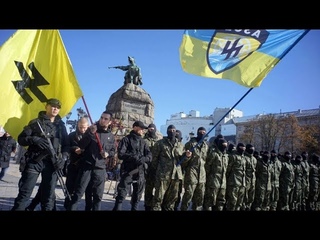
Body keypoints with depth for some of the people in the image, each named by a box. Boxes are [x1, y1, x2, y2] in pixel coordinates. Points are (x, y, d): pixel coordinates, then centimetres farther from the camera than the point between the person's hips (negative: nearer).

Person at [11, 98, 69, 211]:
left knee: (49, 194, 6)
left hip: (52, 163, 3)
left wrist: (63, 157, -2)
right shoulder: (35, 122, 5)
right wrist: (34, 139, -16)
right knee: (25, 192, -4)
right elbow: (21, 138, 3)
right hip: (34, 161, -2)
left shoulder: (61, 126, 14)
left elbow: (66, 144, 14)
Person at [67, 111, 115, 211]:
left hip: (100, 168, 3)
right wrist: (90, 133, -20)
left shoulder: (111, 136, 9)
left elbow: (113, 151, 19)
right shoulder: (91, 129, 3)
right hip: (86, 166, -2)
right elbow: (81, 145, -7)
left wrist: (108, 154, -4)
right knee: (78, 193, -3)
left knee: (98, 195, 10)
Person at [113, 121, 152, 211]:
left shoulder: (143, 142, 14)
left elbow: (150, 155, 4)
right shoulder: (126, 139, -1)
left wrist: (143, 159, -17)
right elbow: (121, 154, -12)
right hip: (128, 170, -5)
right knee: (122, 193, -5)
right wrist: (134, 157, -22)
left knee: (137, 195, 12)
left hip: (140, 172, 5)